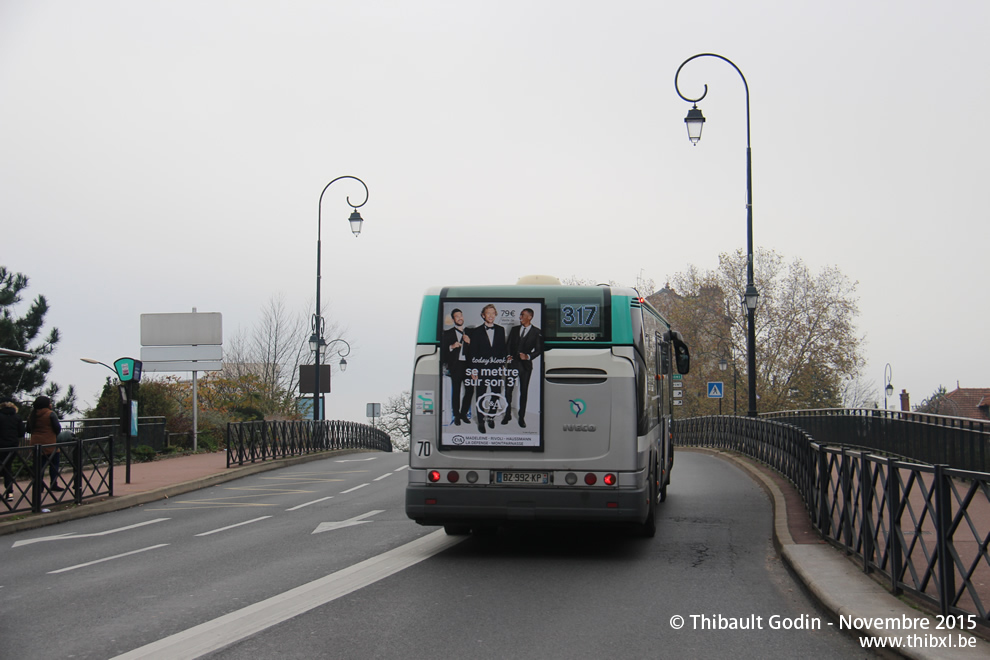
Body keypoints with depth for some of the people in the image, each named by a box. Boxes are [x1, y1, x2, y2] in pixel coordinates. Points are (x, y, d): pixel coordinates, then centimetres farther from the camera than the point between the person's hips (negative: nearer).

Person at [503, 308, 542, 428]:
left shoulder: (536, 332, -1)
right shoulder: (514, 330, 9)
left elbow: (538, 349, -2)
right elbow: (508, 345, 13)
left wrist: (528, 356, -17)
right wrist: (508, 355, -5)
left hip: (525, 365, -3)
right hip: (512, 363, 3)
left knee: (524, 391, 4)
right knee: (508, 390, 1)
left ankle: (521, 417, 14)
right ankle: (507, 415, 13)